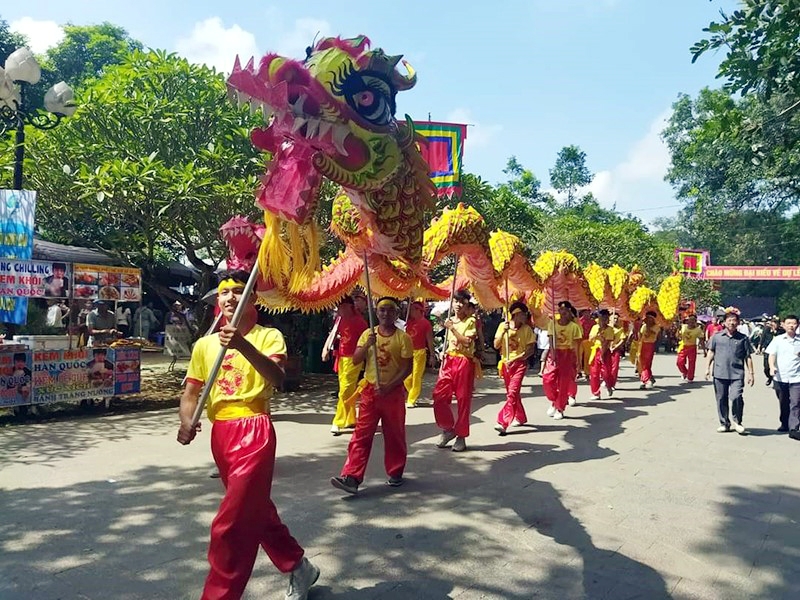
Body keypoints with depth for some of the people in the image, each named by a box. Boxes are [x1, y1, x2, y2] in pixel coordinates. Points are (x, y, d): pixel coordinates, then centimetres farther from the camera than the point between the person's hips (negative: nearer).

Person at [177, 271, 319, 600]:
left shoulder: (269, 336, -5)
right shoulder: (205, 344, 10)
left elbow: (277, 378, -23)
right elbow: (191, 391, 9)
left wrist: (242, 345, -37)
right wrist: (187, 421, -12)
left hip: (254, 432, -7)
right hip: (220, 434, 7)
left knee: (231, 526, -9)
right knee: (256, 511, 21)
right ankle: (298, 567, 42)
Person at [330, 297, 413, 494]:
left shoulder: (403, 337, -5)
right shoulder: (368, 334, 4)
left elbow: (407, 367, -8)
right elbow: (356, 360, -1)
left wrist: (388, 386, -17)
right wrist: (367, 345, -19)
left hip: (393, 392, -2)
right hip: (370, 390, 2)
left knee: (394, 435, 10)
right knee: (361, 435, -2)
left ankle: (395, 473, 26)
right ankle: (351, 477, -5)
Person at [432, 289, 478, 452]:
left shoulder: (471, 321, -3)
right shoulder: (450, 320, 14)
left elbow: (467, 341, -17)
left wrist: (452, 328, -16)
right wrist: (444, 354, 10)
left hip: (464, 362, -5)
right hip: (449, 360, 5)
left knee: (463, 399, 0)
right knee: (439, 396, -4)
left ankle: (461, 436, 11)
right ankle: (448, 428, 14)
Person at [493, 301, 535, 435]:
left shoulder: (527, 329, -3)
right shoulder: (503, 325, 1)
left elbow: (531, 350, -5)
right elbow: (496, 346, -1)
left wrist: (515, 358, -17)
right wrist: (503, 332, -16)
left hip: (520, 364, -3)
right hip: (505, 364, 3)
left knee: (512, 392, -16)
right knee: (512, 392, 14)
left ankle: (503, 423, -20)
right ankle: (521, 418, 34)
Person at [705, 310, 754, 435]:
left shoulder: (743, 338, 6)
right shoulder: (717, 336, 7)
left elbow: (748, 357, 8)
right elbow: (711, 352, 12)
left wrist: (750, 373, 4)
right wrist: (708, 367, 7)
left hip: (737, 374, -2)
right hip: (719, 373, 2)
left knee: (736, 397, -15)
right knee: (721, 399, 8)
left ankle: (737, 421, 7)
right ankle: (724, 423, 22)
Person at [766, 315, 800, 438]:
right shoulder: (778, 340, 4)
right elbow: (771, 355, -1)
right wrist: (772, 367, -19)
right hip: (780, 377, 1)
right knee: (783, 403, 14)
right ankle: (785, 424, 30)